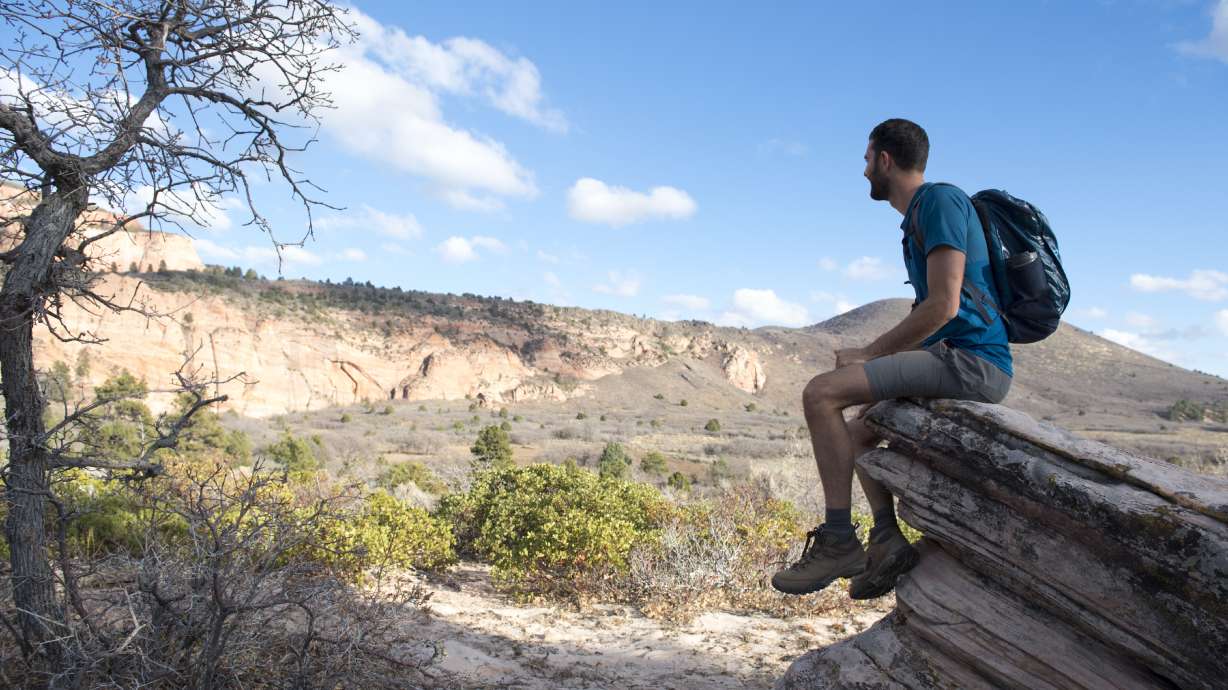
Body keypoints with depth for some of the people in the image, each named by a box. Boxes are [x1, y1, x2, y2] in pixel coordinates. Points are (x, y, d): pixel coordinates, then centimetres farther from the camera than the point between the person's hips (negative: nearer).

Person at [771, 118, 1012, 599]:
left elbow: (944, 306, -20)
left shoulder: (940, 200, -10)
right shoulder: (918, 218, 22)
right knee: (859, 432, 20)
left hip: (971, 359, -11)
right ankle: (887, 539, 6)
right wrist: (875, 360, 10)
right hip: (958, 361, 11)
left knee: (821, 393, -20)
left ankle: (838, 538, -17)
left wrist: (869, 354, -12)